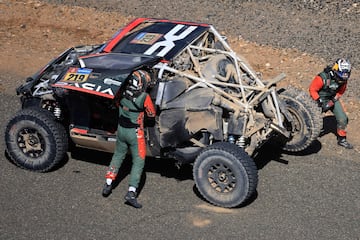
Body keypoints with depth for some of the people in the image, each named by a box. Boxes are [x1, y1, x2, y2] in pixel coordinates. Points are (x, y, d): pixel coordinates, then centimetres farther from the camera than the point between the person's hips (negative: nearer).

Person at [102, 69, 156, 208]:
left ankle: (108, 184, 27)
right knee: (138, 161, 5)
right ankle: (131, 193, -4)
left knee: (118, 156, 24)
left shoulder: (122, 93, -9)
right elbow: (152, 114, -7)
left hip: (121, 129, 5)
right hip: (135, 133, -5)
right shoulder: (144, 98, -21)